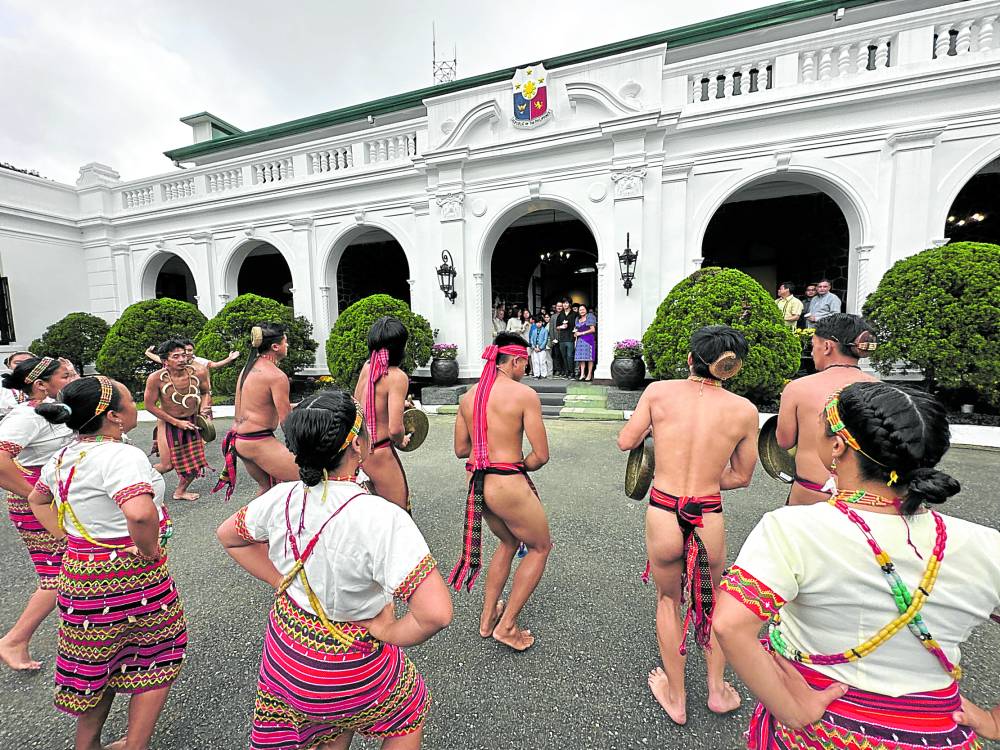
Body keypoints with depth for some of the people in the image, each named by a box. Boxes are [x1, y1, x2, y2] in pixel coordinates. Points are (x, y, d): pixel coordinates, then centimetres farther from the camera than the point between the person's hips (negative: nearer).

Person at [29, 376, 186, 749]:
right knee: (158, 658, 17)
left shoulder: (63, 457, 3)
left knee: (98, 661, 28)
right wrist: (150, 550, -24)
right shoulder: (121, 456, -26)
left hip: (79, 574, 8)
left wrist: (67, 536, 18)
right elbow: (140, 513, -43)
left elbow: (37, 499, 23)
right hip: (131, 576, -8)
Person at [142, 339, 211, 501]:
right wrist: (176, 422, -15)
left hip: (192, 422, 4)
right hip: (169, 423, -3)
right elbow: (150, 405, -13)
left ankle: (180, 491, 32)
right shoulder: (156, 378, -22)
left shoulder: (196, 373, -14)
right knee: (167, 465, -1)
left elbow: (205, 392, 7)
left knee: (196, 461, 8)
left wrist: (203, 407, -11)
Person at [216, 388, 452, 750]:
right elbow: (436, 613, -38)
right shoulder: (381, 518, -35)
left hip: (284, 646, 5)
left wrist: (281, 582, 5)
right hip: (348, 674, -5)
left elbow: (228, 535, 6)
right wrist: (388, 633, -19)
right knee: (410, 707, 28)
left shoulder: (282, 497, -16)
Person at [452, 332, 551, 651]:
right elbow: (541, 455, -13)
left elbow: (460, 449, 11)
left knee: (509, 542, 30)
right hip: (508, 485, -7)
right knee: (540, 547, 20)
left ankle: (487, 618, 39)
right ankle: (506, 625, 23)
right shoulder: (524, 394, -14)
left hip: (477, 482, 7)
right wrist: (519, 465, 6)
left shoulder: (468, 395, 5)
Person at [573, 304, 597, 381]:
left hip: (588, 339, -5)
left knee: (589, 357, -5)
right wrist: (575, 333, 4)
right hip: (580, 340, 5)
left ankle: (589, 375, -3)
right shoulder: (577, 319, 18)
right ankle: (582, 374, 1)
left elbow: (593, 330, -5)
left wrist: (581, 333, -8)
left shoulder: (590, 317, 0)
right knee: (581, 357, 0)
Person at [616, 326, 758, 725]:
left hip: (662, 515, 0)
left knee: (669, 601, 25)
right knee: (712, 600, 31)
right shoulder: (744, 410, -5)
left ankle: (675, 699, 43)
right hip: (709, 519, 1)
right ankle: (718, 690, 47)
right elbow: (741, 477, 4)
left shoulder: (659, 391, -9)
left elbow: (625, 441, 0)